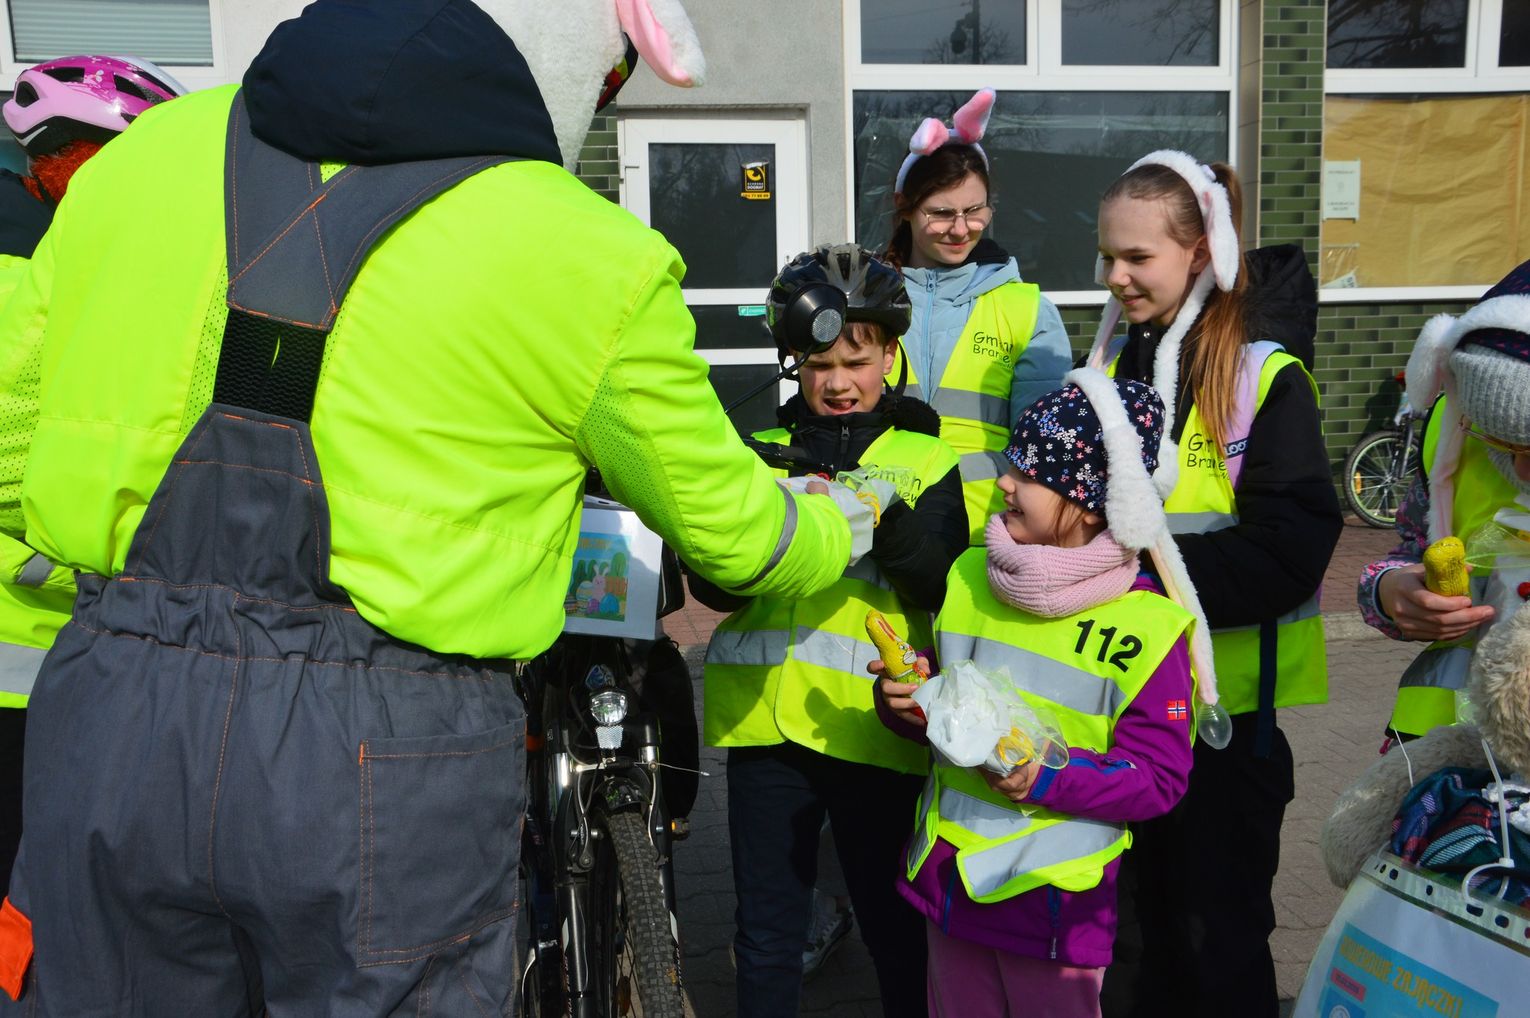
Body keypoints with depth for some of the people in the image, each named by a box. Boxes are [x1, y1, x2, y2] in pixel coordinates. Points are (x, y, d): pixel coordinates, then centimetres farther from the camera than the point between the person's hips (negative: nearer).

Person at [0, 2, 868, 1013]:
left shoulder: (150, 147, 5)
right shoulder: (590, 260, -7)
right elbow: (729, 528, 6)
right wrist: (839, 527, 28)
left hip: (109, 712, 4)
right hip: (389, 766, -3)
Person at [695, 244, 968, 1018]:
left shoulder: (923, 459, 5)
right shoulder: (766, 451, 11)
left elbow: (946, 593, -7)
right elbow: (711, 585, 3)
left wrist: (890, 521, -24)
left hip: (873, 725, -2)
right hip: (765, 718, 2)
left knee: (896, 929, 11)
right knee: (766, 938, 14)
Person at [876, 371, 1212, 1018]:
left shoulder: (1145, 625, -14)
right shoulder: (969, 577, 2)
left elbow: (1159, 775, -12)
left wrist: (1050, 778, -25)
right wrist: (908, 704, -8)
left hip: (1052, 894, -5)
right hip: (947, 874, 5)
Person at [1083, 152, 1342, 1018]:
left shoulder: (1266, 376, -11)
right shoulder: (1110, 361, 7)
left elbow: (1288, 549, -18)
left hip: (1226, 694, -5)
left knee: (1223, 926, 10)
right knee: (1141, 908, 20)